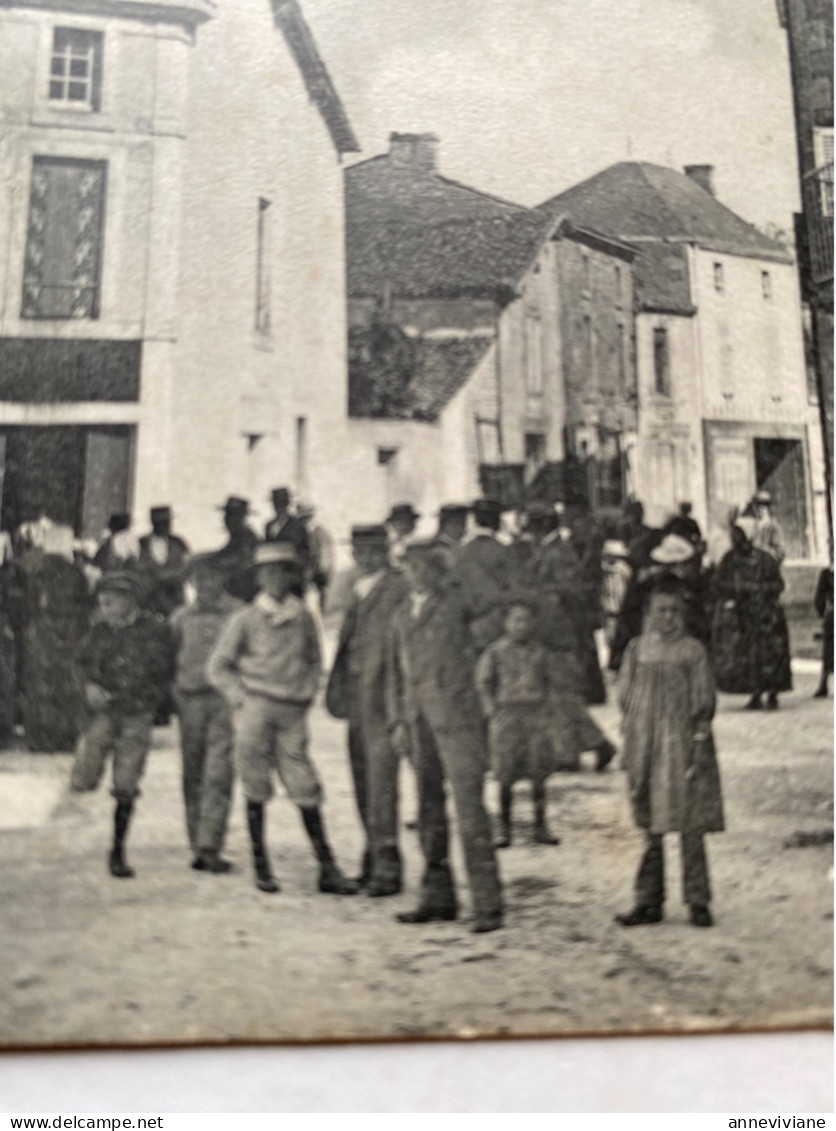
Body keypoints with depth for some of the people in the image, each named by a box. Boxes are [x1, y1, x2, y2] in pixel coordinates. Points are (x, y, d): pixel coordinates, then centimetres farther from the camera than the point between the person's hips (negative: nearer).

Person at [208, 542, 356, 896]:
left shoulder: (303, 618, 7)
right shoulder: (244, 620, 0)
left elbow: (314, 662, 20)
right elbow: (219, 667, 5)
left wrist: (307, 695, 6)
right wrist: (241, 700, -3)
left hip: (292, 714, 2)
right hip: (255, 710, -2)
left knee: (307, 791, 0)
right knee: (256, 790, 3)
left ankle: (327, 869, 6)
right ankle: (261, 867, 16)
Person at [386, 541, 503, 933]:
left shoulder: (457, 602, 1)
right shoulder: (402, 615, 17)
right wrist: (397, 720, 12)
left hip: (455, 714, -6)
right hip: (418, 718, 6)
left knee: (468, 805, -9)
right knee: (429, 809, 9)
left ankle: (487, 904, -5)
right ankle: (438, 897, 17)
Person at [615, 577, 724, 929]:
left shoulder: (692, 651, 0)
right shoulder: (637, 649, 7)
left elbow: (704, 702, 1)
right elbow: (624, 698, 10)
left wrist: (700, 743, -7)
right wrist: (631, 743, 4)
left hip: (683, 745, -2)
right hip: (644, 745, 3)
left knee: (690, 827, -1)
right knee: (651, 826, 9)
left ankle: (698, 902, 10)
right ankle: (649, 902, 16)